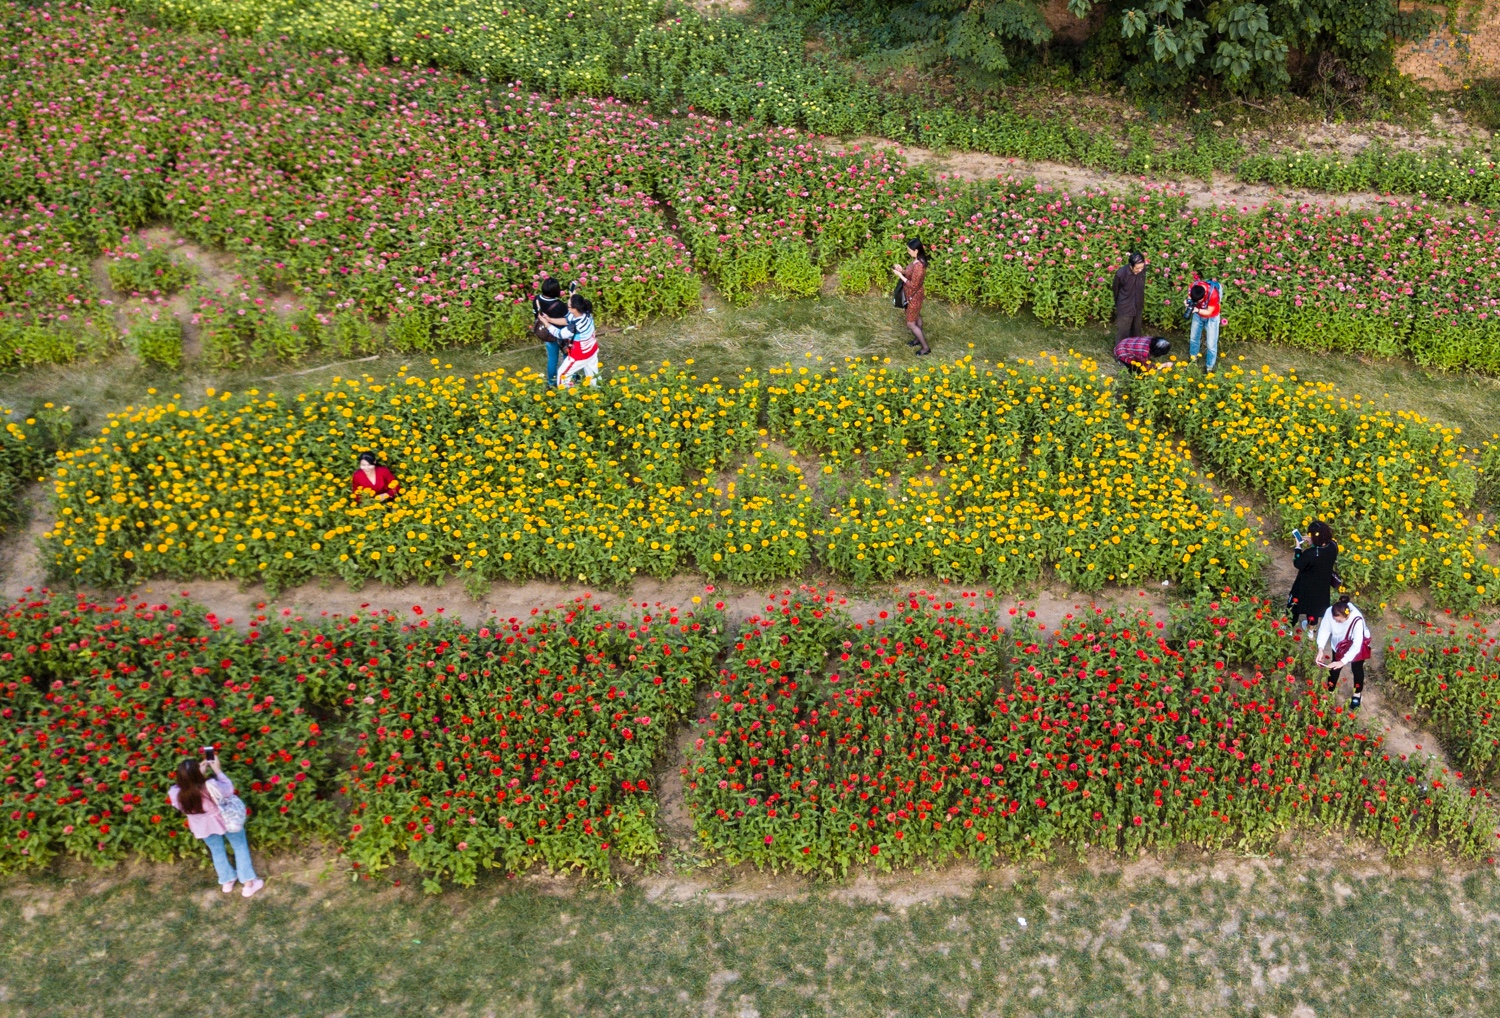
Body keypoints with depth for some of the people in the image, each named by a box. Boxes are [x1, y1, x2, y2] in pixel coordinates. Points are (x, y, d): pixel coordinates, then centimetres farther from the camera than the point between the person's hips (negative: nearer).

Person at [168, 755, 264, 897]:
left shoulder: (176, 794, -32)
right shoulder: (211, 787, -41)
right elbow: (229, 790, -19)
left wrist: (197, 774, -11)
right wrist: (218, 770, -13)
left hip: (203, 826, 3)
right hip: (226, 820, -3)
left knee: (217, 851, 30)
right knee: (240, 847, 22)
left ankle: (227, 882, 49)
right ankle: (248, 884, 31)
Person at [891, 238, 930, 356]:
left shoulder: (918, 266, -35)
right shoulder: (916, 260, -4)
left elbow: (913, 285, -30)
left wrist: (900, 275, -25)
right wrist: (902, 270, -4)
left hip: (914, 296, -10)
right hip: (913, 295, 10)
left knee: (910, 323, 3)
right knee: (916, 317, 28)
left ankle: (925, 347, 15)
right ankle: (918, 339, 49)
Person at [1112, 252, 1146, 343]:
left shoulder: (1143, 270, -15)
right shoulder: (1121, 273, -27)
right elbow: (1116, 291, -9)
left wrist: (1142, 304, 15)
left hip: (1138, 308, 5)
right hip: (1125, 309, -5)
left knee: (1136, 333, 22)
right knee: (1122, 335, 6)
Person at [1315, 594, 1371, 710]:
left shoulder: (1357, 620, -43)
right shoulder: (1330, 612, -35)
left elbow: (1356, 645, -38)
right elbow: (1324, 630, -22)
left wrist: (1343, 661, -44)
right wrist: (1321, 649, -35)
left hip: (1357, 643, -3)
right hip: (1339, 642, 3)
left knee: (1356, 668, 13)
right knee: (1334, 667, 12)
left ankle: (1357, 694, 40)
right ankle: (1329, 691, 36)